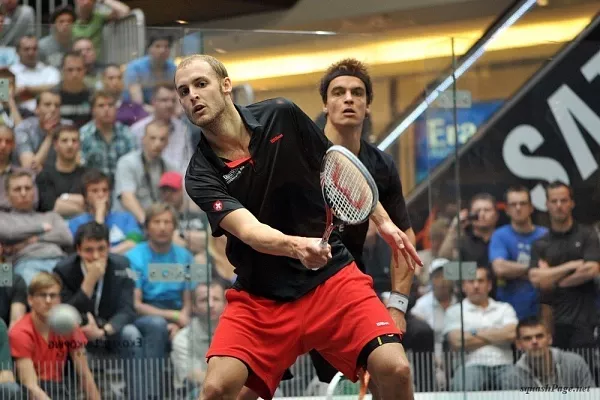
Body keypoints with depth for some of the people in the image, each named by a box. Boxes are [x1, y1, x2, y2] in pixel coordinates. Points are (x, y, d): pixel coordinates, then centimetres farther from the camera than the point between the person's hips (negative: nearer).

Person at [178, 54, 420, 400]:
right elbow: (249, 231, -25)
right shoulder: (201, 175, -10)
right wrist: (295, 246, -44)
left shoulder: (282, 116, -4)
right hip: (261, 296, -1)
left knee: (394, 369, -18)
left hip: (332, 274, 1)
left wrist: (383, 221, 15)